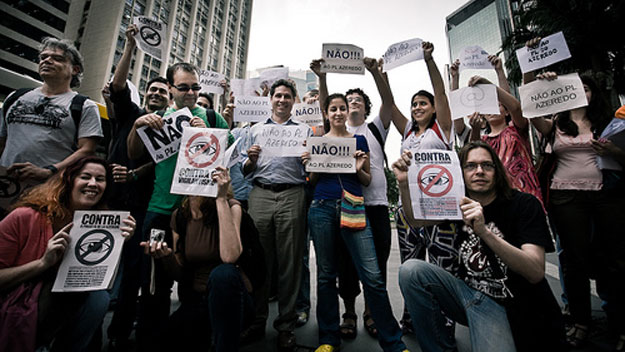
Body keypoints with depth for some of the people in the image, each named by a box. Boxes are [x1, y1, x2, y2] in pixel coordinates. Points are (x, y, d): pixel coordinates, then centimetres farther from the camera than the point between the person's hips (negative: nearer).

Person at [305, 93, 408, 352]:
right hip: (322, 208, 1)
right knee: (326, 274, 10)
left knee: (373, 275, -5)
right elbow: (313, 181, 14)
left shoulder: (359, 140, 11)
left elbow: (368, 181, 12)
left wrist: (359, 169, -8)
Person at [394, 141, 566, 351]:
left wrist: (484, 232, -37)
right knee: (412, 270, -18)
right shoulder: (459, 203, 3)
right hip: (467, 293, 4)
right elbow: (415, 220, -10)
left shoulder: (524, 204, -10)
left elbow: (536, 272, -21)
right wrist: (404, 182, -26)